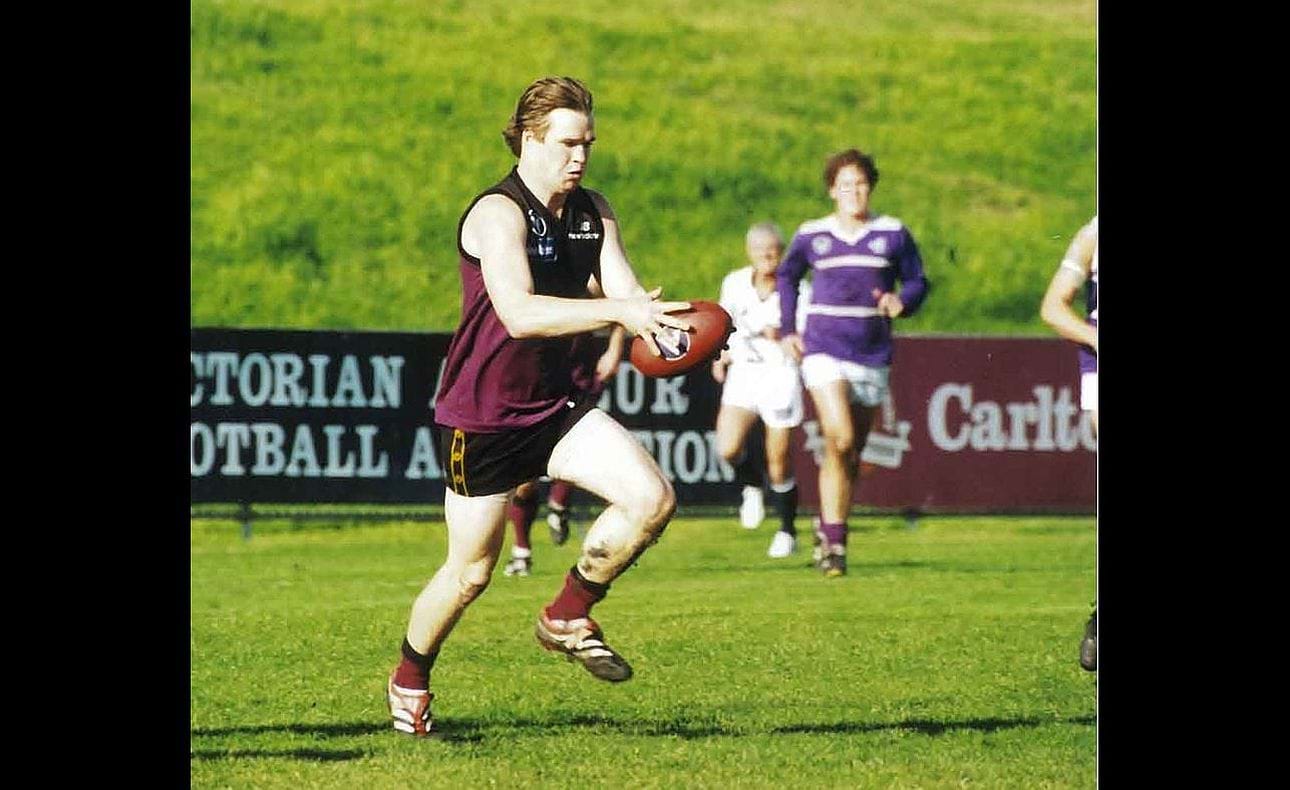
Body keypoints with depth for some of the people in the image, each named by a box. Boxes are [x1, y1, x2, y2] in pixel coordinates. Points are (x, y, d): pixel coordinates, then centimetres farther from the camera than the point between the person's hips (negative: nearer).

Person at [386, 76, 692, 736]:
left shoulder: (593, 212, 4)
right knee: (471, 571, 4)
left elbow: (628, 293, -3)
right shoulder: (498, 214, -19)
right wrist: (618, 311, -43)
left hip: (555, 407, 6)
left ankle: (568, 618, 6)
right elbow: (519, 312, -34)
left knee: (652, 498, -15)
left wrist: (656, 316, -27)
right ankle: (410, 679, 32)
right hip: (481, 418, -6)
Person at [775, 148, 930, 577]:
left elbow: (918, 281, 10)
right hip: (824, 350, -2)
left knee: (852, 454, 7)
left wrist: (902, 301, -13)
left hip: (872, 356, 2)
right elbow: (786, 276, 21)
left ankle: (828, 529, 26)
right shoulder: (811, 235, 5)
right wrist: (788, 329, 12)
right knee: (839, 440, -19)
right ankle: (834, 543, -16)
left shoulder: (893, 234, 4)